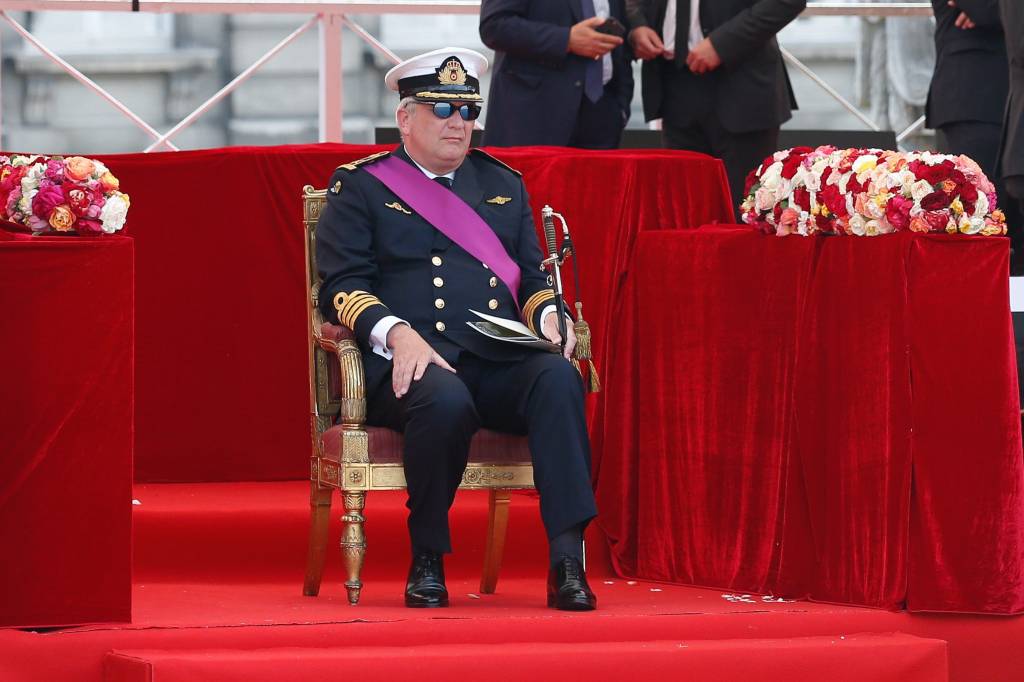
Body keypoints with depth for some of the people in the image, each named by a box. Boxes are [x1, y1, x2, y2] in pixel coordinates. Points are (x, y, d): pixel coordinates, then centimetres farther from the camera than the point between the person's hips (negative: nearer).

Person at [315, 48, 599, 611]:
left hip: (501, 363, 4)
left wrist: (547, 316, 1)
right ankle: (427, 560, -18)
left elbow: (531, 277, 26)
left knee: (559, 378, -31)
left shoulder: (502, 185, 26)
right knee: (446, 400, -39)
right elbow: (342, 287, 1)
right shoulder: (360, 187, 12)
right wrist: (396, 333, -18)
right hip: (414, 366, -4)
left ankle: (568, 560, -38)